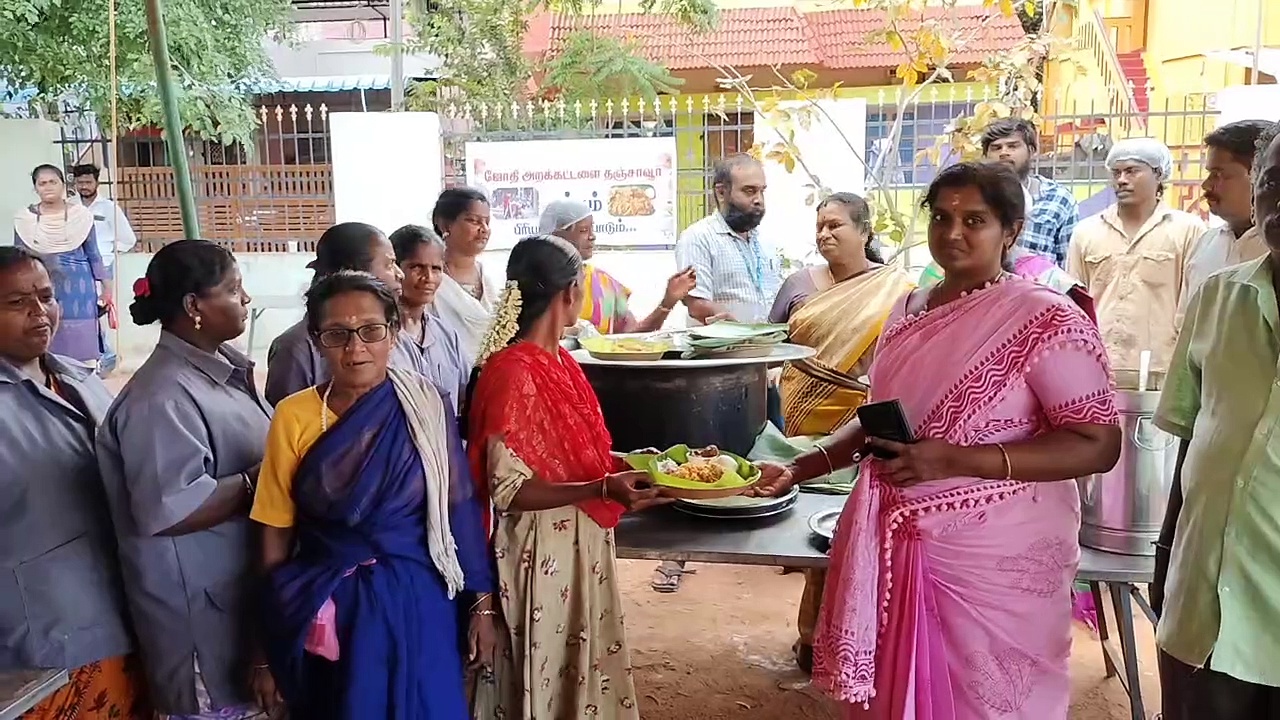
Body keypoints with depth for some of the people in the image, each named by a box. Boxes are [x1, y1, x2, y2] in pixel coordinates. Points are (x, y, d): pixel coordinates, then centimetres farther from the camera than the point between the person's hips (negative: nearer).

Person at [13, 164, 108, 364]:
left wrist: (104, 285, 6)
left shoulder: (81, 214, -1)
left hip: (77, 286, -1)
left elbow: (93, 254, 6)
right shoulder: (25, 219, 1)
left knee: (83, 339, 1)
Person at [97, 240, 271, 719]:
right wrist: (261, 479, -23)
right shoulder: (164, 398, -24)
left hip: (248, 585, 9)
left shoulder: (224, 365, 6)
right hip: (203, 607, -9)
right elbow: (169, 511, -31)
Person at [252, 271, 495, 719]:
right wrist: (268, 643, 3)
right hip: (324, 612, 1)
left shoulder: (425, 406, -7)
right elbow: (276, 534, -1)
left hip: (416, 604, 0)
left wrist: (481, 602, -3)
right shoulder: (294, 416, -6)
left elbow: (460, 510, -4)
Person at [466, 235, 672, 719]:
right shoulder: (512, 372, -22)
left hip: (581, 544, 9)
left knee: (581, 669, 20)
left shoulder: (559, 360, 5)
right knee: (548, 677, 8)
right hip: (543, 551, -8)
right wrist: (602, 489, -31)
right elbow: (508, 490, -23)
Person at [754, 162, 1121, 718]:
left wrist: (954, 460, -25)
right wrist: (802, 468, 3)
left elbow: (1098, 445, -18)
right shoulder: (907, 312, 7)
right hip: (896, 544, 6)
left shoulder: (1046, 319, -14)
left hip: (993, 558, -6)